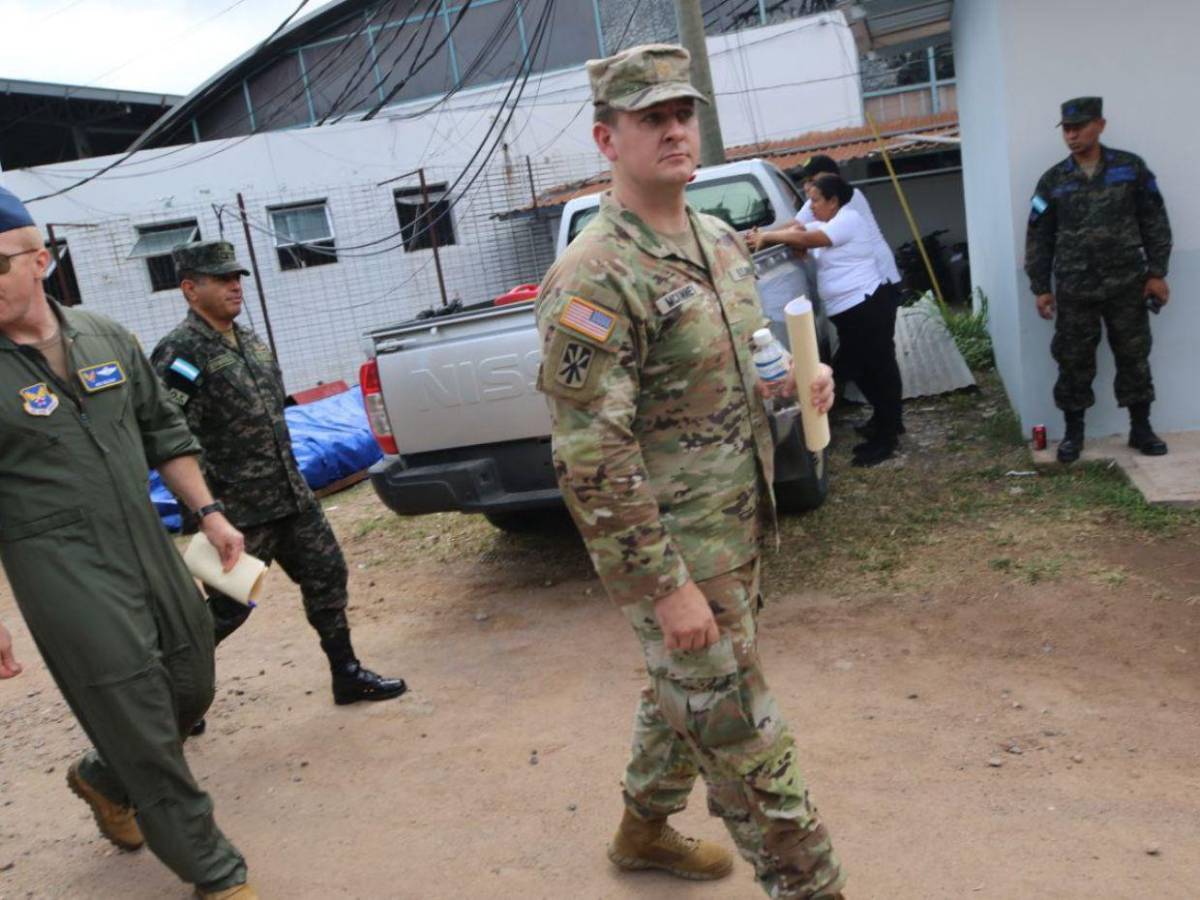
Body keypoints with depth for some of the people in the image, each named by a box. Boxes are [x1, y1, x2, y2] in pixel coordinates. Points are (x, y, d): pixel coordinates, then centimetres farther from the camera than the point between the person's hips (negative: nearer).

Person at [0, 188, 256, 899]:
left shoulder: (105, 337, 6)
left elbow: (164, 432, 15)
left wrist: (208, 513, 9)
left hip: (150, 548, 6)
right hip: (64, 573, -6)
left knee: (191, 691, 16)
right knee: (143, 728, -1)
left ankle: (103, 779, 46)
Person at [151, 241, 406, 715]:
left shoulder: (251, 341, 12)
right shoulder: (179, 353, -14)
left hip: (293, 498, 8)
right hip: (236, 512, -8)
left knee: (327, 576, 10)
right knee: (227, 608, 3)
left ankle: (348, 675, 23)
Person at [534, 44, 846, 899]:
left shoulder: (723, 241, 7)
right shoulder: (592, 281, -21)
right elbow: (592, 458, -23)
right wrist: (666, 587, -21)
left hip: (737, 528, 9)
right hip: (672, 549, -9)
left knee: (687, 692, 25)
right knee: (744, 737, 4)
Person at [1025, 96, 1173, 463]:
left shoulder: (1131, 168, 3)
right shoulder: (1053, 181, 4)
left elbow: (1155, 223, 5)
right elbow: (1039, 237, 5)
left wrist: (1156, 272, -1)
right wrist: (1040, 287, 2)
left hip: (1127, 285, 0)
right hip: (1074, 290, 0)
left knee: (1134, 358, 8)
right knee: (1074, 363, 3)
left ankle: (1141, 428, 20)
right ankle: (1073, 432, 16)